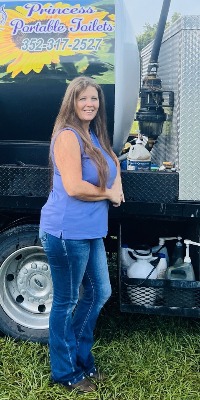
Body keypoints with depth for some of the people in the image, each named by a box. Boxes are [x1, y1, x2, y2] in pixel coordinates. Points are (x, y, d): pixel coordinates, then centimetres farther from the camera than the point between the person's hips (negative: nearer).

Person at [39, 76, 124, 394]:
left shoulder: (95, 136, 12)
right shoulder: (68, 136, -16)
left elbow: (112, 160, 29)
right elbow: (73, 187, -25)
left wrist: (118, 184, 8)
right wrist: (110, 194, -9)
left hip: (91, 231, 10)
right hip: (67, 232, -10)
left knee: (99, 292, 19)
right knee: (67, 301, 5)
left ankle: (80, 357, 38)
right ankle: (65, 373, 24)